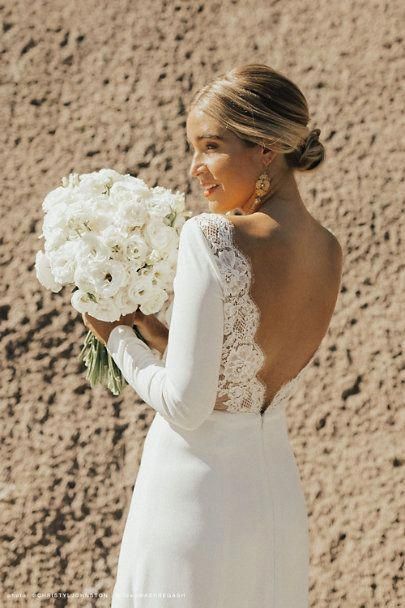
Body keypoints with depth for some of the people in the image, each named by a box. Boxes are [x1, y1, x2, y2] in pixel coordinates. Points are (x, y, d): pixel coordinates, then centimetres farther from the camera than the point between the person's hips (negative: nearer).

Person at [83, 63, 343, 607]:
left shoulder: (211, 238, -20)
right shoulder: (329, 252, 2)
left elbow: (186, 408, -19)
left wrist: (115, 335, -4)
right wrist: (147, 324, 9)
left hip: (195, 493, -7)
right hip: (278, 493, 7)